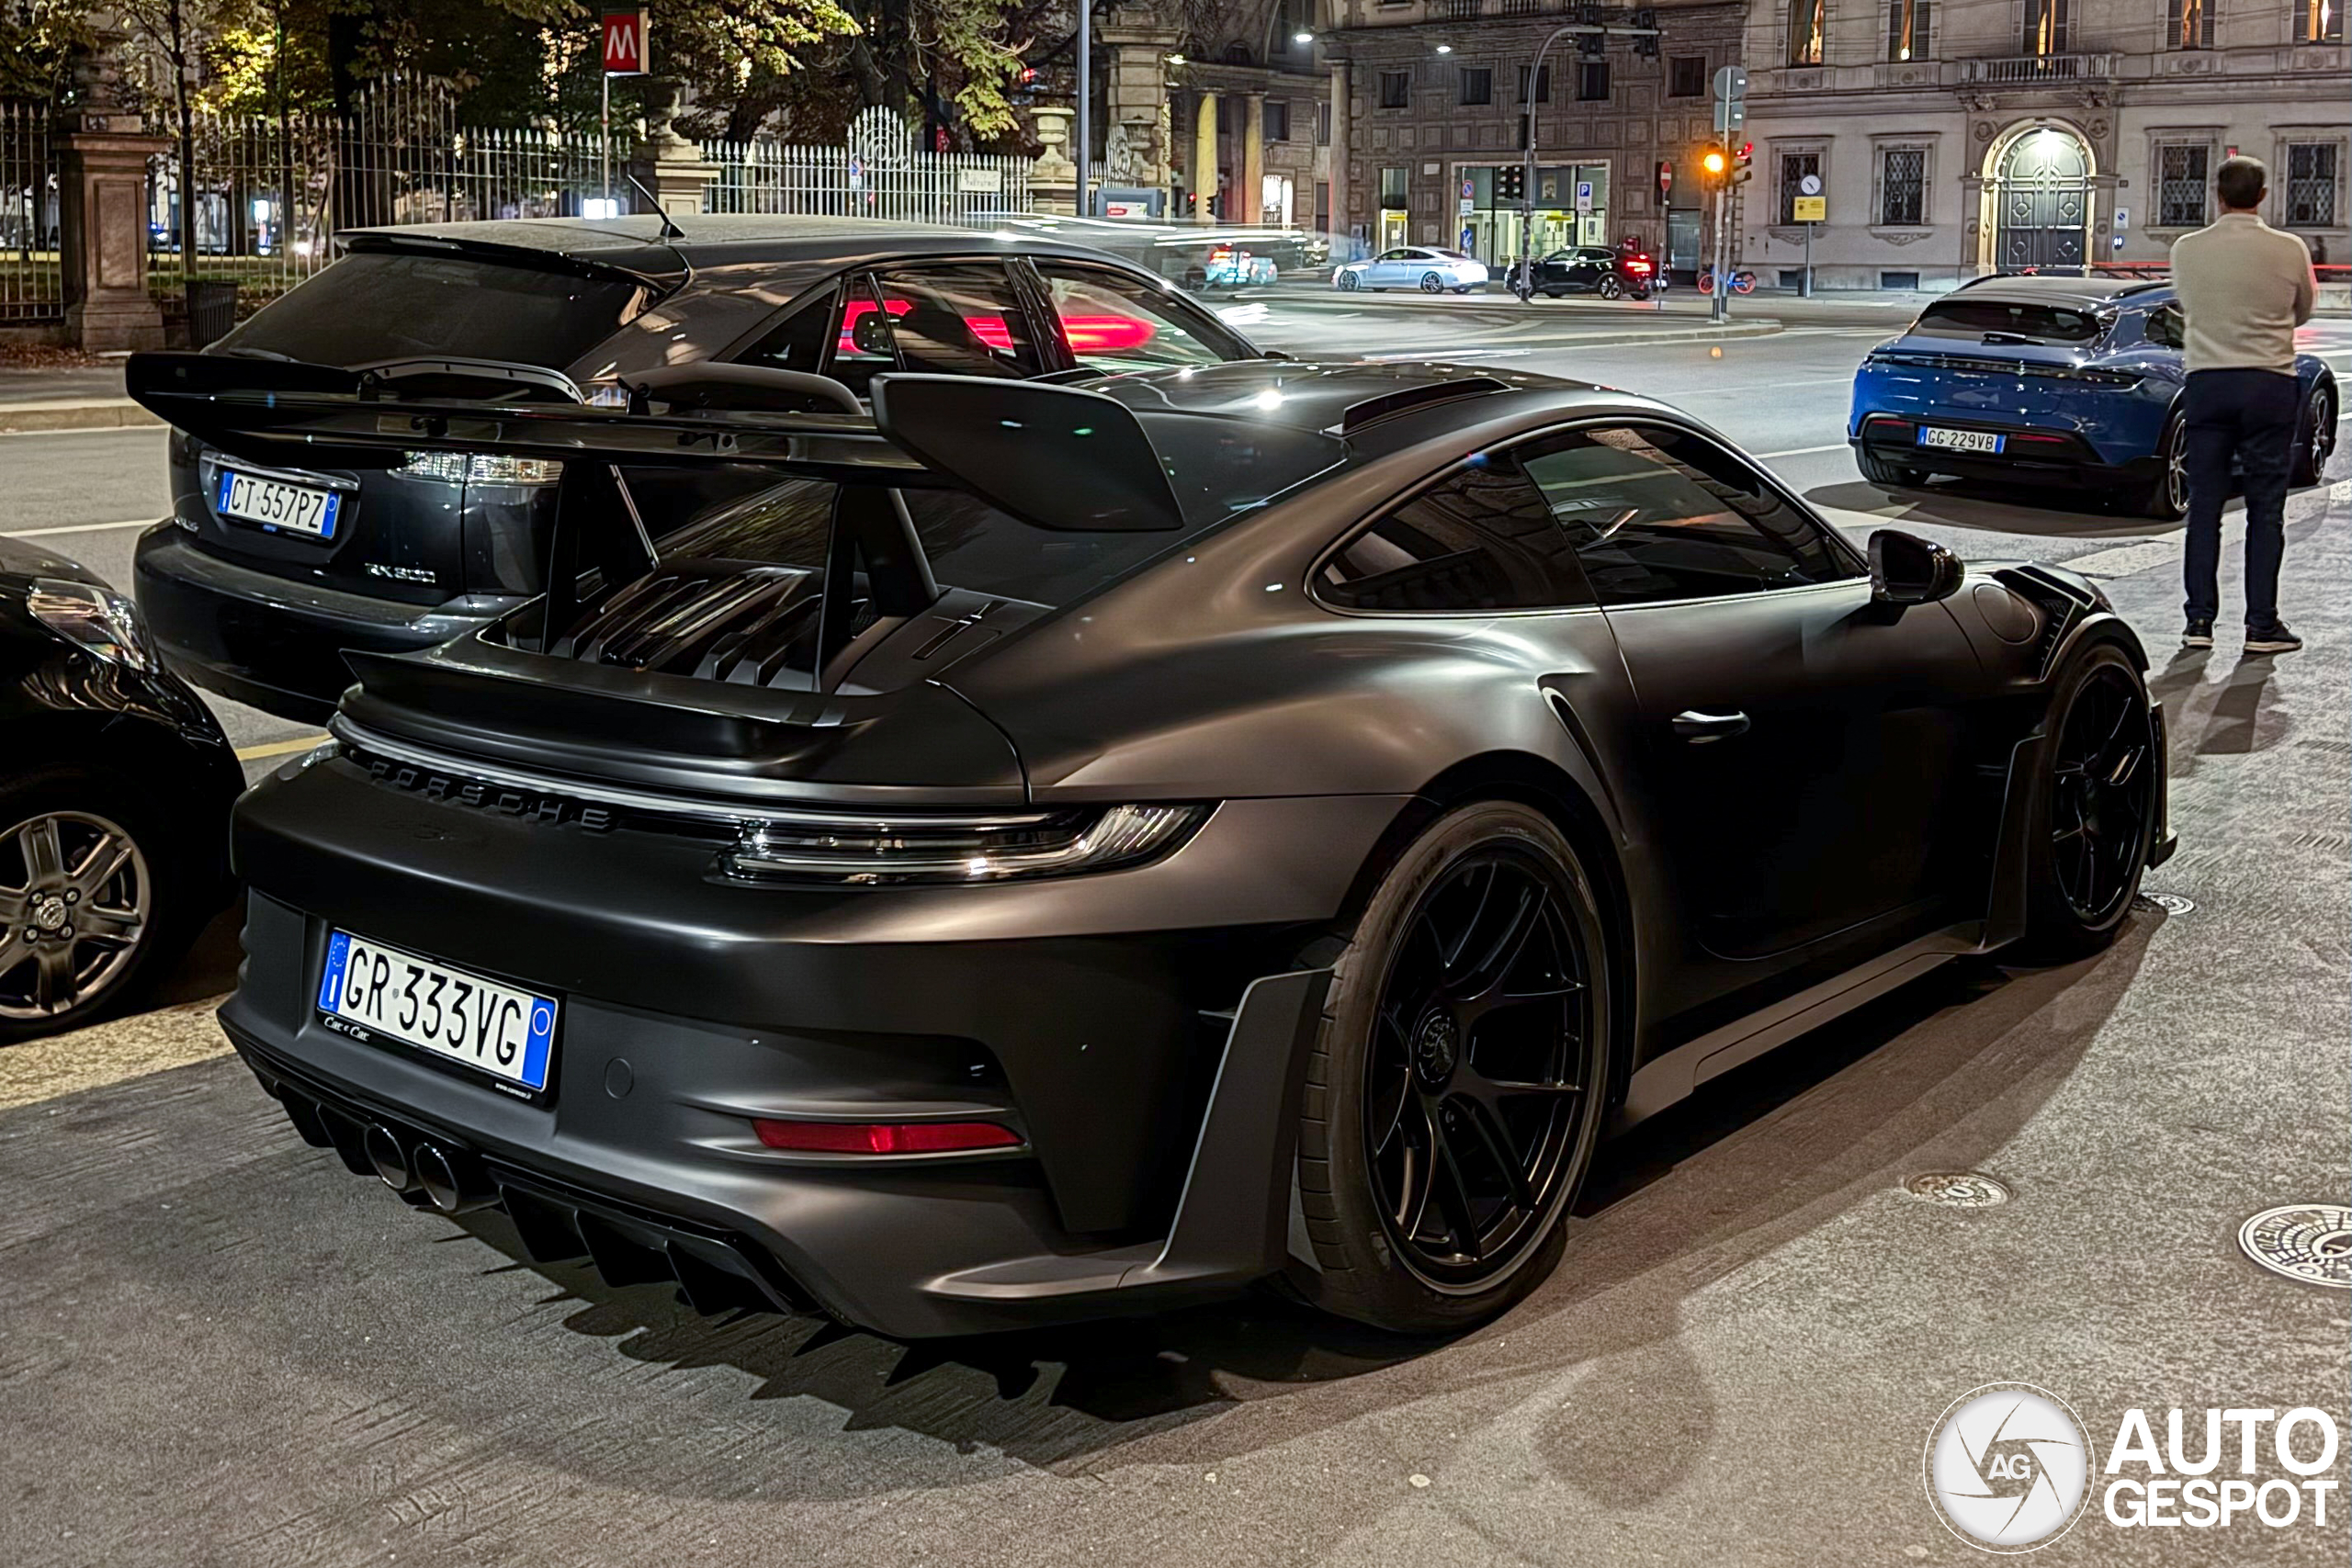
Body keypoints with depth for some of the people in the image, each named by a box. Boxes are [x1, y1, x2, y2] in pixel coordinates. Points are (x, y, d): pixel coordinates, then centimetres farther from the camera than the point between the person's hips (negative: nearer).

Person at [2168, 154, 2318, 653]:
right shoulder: (2289, 251, -6)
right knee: (2266, 510, 3)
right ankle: (2261, 625, 4)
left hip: (2207, 382, 1)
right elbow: (2302, 312, 12)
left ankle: (2199, 621, 6)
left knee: (2204, 507, 6)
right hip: (2269, 383, -1)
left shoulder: (2187, 250, -3)